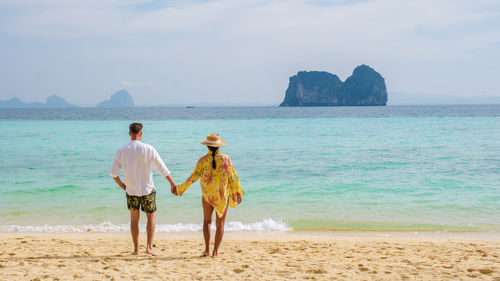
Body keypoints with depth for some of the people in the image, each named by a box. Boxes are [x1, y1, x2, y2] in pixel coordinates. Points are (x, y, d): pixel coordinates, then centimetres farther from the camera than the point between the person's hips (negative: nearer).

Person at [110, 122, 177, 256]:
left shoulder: (121, 151, -7)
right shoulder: (148, 149, -12)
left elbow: (113, 172, -3)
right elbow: (162, 169, -9)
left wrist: (121, 184, 14)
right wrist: (173, 184, 0)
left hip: (131, 190, 2)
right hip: (147, 190, -2)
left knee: (134, 219, 16)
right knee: (151, 217, 13)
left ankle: (136, 249, 17)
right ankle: (149, 247, 3)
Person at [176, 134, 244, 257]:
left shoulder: (203, 160, -7)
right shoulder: (226, 159, -5)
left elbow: (194, 176, -7)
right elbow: (233, 177, -3)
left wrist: (181, 188, 2)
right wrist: (237, 192, 8)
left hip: (207, 195, 0)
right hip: (223, 195, 0)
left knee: (207, 221, 18)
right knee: (220, 224, 9)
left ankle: (207, 249, 9)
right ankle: (215, 252, 6)